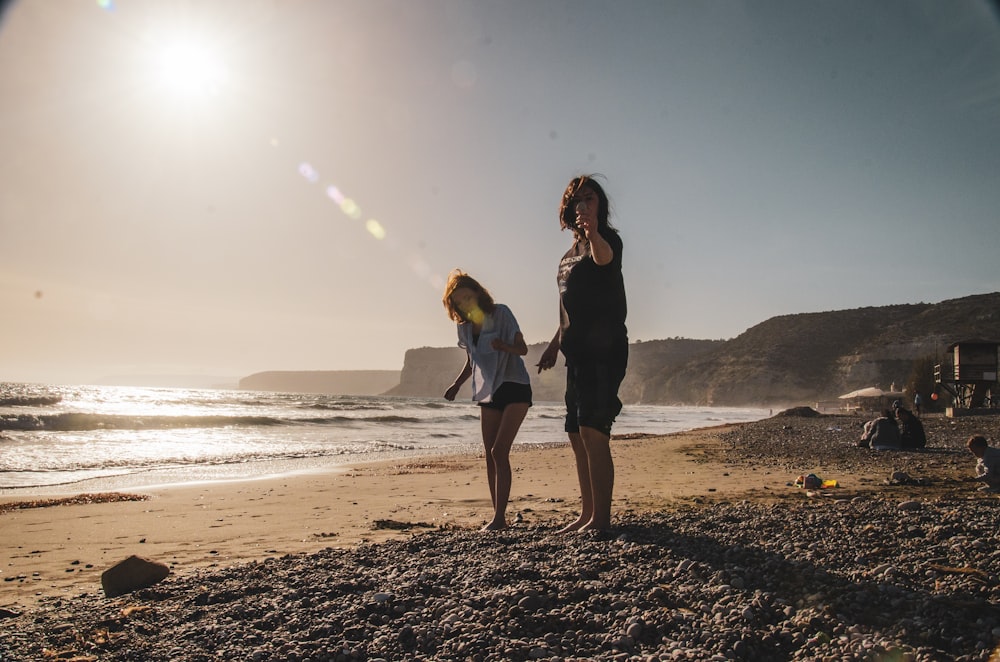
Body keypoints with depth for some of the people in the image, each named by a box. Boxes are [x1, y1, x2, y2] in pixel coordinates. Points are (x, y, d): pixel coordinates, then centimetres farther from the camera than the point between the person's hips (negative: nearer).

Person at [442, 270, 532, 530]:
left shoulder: (500, 313, -12)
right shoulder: (465, 326, 5)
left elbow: (523, 349, -10)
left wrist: (503, 345, -31)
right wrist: (456, 385, 3)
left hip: (514, 388, -6)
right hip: (487, 392, 6)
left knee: (499, 451, -16)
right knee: (491, 455, 5)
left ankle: (499, 517, -13)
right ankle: (499, 517, 12)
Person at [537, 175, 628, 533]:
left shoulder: (607, 239, -6)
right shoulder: (571, 252, 19)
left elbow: (604, 257, -33)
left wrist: (593, 234, -53)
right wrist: (555, 343, 25)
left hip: (604, 350, -9)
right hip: (578, 353, 9)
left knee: (593, 432, -15)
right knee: (577, 436, 11)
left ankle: (601, 517, -8)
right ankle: (587, 514, 20)